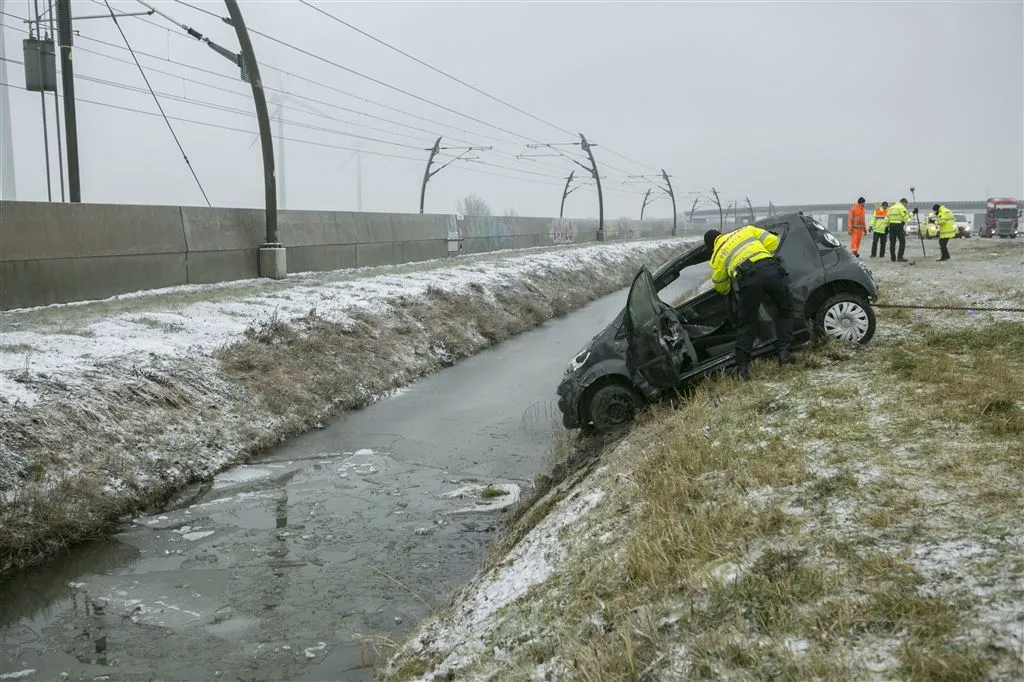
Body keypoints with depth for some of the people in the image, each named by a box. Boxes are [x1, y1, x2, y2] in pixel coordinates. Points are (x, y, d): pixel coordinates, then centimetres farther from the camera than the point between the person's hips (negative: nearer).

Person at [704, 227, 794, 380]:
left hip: (748, 279, -1)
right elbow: (772, 241, 21)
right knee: (785, 310, 24)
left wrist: (728, 289, 58)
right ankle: (783, 353, 18)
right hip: (771, 270, 1)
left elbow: (720, 287, 35)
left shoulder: (716, 256, 27)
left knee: (746, 323, 16)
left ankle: (742, 367, 13)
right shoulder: (746, 230, 31)